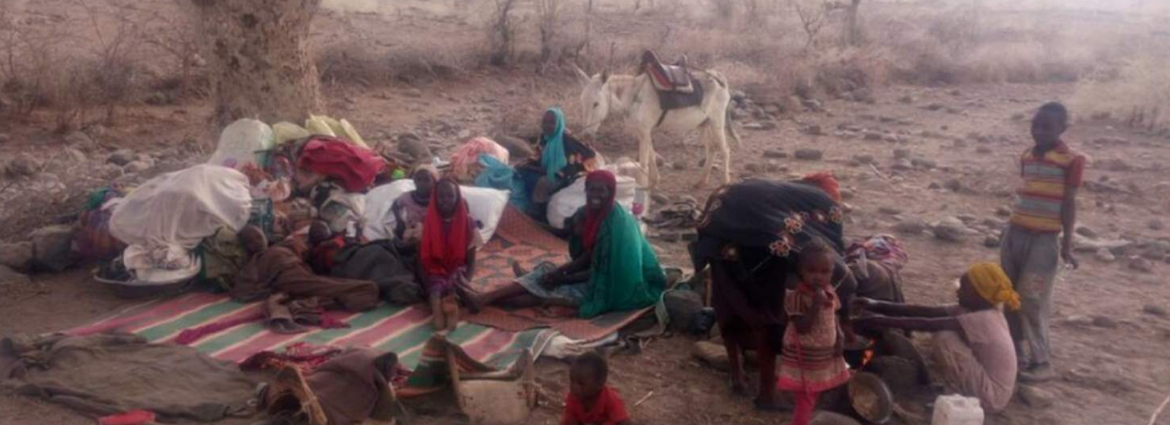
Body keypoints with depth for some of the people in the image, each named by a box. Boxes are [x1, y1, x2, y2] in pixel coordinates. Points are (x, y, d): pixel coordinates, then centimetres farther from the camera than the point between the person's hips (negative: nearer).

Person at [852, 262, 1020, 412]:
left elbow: (926, 324, -27)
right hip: (990, 388, 9)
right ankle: (957, 390, 11)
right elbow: (927, 312, -3)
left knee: (945, 338, -22)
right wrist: (877, 306, -9)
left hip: (991, 395, -9)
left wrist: (880, 320, -24)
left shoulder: (983, 320, -24)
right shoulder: (983, 313, 2)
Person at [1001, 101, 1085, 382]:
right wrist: (1013, 229, 18)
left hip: (1044, 239, -6)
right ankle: (1014, 352, 21)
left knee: (1032, 302, -6)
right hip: (1015, 233, 6)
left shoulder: (1071, 160, -9)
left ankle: (1042, 362, 5)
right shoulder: (1026, 156, 9)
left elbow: (1068, 204, -9)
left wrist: (1067, 245, -10)